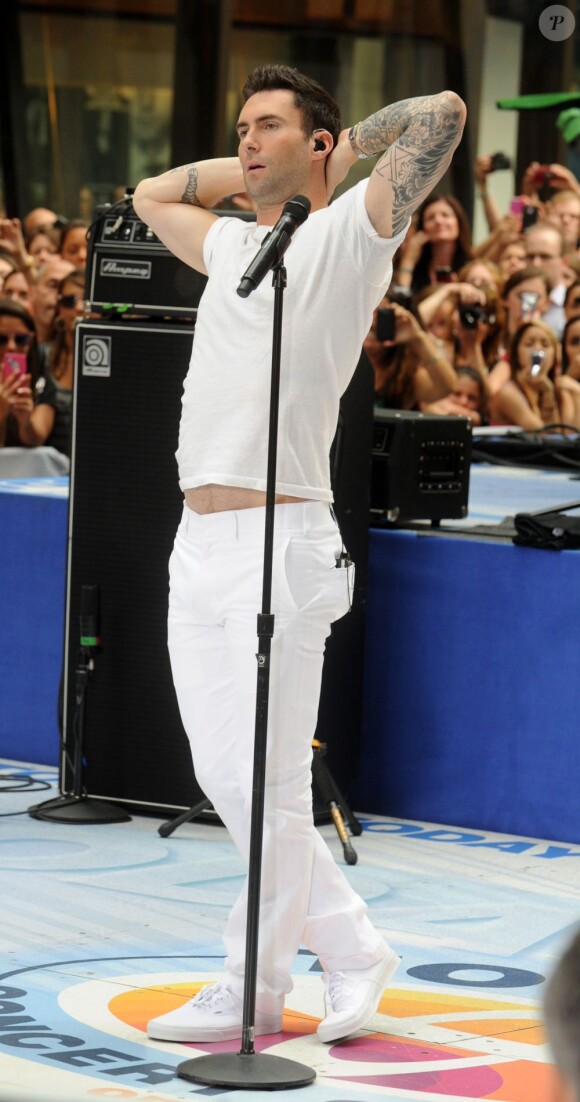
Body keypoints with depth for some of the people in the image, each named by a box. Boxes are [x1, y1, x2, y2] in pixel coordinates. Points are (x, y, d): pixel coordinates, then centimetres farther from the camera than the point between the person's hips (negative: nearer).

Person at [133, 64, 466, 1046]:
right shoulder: (232, 245, 21)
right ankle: (350, 945, 19)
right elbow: (153, 196, 40)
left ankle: (253, 990, 6)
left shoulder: (347, 234, 0)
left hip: (281, 544, -8)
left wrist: (348, 144, 7)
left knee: (264, 784, -5)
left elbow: (443, 112, -9)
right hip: (199, 546, 8)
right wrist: (251, 166, 27)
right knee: (225, 781, 8)